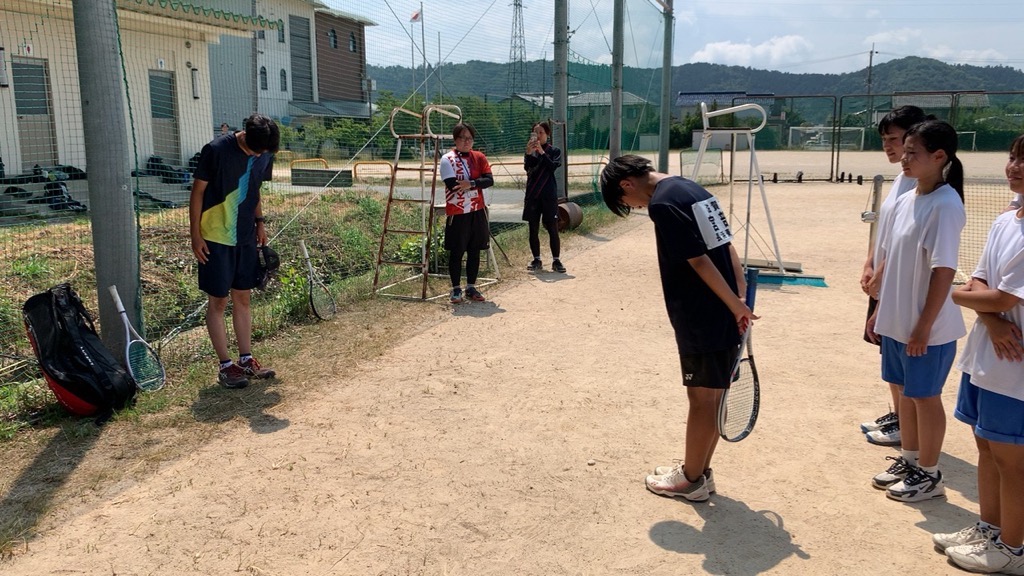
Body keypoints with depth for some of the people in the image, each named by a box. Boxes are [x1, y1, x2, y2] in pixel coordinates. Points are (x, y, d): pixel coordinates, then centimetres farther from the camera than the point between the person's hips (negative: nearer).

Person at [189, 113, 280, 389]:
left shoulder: (264, 155, 1)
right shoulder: (216, 150, -17)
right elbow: (197, 192, -11)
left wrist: (260, 222, 7)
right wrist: (195, 235, -12)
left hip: (246, 238, 6)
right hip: (215, 238, -5)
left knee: (242, 298, 11)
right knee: (218, 301, 1)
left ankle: (246, 359, 20)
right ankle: (226, 366, 8)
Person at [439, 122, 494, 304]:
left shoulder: (479, 157, 7)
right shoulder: (447, 159, -6)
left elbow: (489, 180, -5)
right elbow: (452, 185, -18)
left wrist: (471, 183, -21)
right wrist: (477, 182, -11)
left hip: (477, 211, 4)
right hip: (457, 212, -4)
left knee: (474, 250, 9)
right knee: (456, 251, 2)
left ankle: (471, 287, 20)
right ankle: (456, 289, 13)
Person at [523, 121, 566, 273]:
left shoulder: (554, 151, 3)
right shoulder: (530, 151, 8)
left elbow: (553, 166, -15)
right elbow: (527, 167, -9)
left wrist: (542, 152, -22)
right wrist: (528, 153, -25)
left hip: (549, 195, -2)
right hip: (532, 195, 2)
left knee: (552, 228, -2)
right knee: (533, 229, 4)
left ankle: (556, 261, 4)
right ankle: (536, 260, 13)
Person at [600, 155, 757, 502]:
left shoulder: (663, 204, -15)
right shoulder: (693, 189, 13)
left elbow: (699, 260, -19)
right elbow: (726, 247, 14)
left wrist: (735, 306, -13)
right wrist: (741, 299, 13)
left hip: (701, 319, -9)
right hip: (725, 314, 9)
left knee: (702, 398, 4)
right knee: (713, 396, 16)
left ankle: (691, 480, 19)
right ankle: (700, 471, 30)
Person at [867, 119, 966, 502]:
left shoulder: (945, 205, -18)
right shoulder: (904, 201, 6)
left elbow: (944, 271, -20)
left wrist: (924, 326, -20)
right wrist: (880, 309, 14)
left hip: (926, 327, -8)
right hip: (897, 321, 8)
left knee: (925, 396, 6)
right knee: (905, 391, 18)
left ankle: (929, 475, 22)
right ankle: (909, 461, 34)